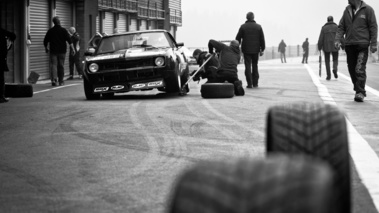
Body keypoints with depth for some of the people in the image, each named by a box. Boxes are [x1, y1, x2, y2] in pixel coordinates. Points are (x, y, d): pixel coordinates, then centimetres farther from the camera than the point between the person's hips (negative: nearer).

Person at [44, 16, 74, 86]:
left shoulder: (50, 31, 4)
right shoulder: (63, 30, -2)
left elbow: (45, 41, 10)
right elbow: (69, 40, -8)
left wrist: (46, 48, 25)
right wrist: (72, 48, -7)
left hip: (53, 51, 0)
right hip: (62, 51, 0)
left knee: (53, 65, -4)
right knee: (61, 66, 8)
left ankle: (53, 79, -23)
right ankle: (61, 81, 14)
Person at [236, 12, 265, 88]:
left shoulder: (243, 27, -3)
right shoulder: (258, 27, 2)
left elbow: (238, 39, -1)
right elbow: (262, 39, 3)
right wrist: (262, 49, 9)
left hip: (246, 50, -2)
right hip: (256, 50, 2)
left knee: (248, 67, 0)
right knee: (255, 66, 13)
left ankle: (249, 84, -6)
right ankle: (255, 83, 11)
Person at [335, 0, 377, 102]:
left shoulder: (367, 9, -1)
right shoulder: (347, 10, 12)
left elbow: (373, 27, -2)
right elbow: (341, 27, 11)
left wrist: (373, 44, -7)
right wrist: (338, 40, -4)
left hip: (362, 45, -5)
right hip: (349, 45, 5)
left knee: (360, 69, -14)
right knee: (352, 69, 6)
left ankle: (360, 92, -13)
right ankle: (358, 90, 18)